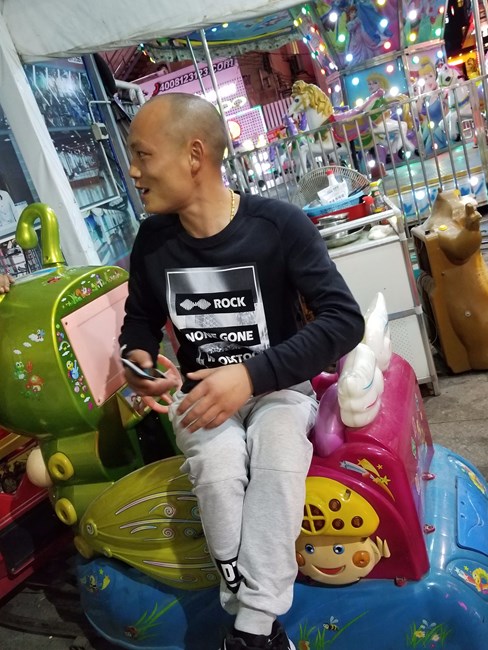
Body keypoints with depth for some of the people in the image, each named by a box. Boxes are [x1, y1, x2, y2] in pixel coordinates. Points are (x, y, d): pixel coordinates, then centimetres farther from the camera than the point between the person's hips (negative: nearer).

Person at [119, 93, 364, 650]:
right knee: (219, 468, -30)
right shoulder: (152, 240, -3)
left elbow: (345, 319, -18)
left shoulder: (280, 224, -13)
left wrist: (252, 375, -29)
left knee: (277, 457, -34)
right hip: (199, 396, 2)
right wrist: (136, 361, -12)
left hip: (277, 388, -2)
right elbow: (139, 321, 13)